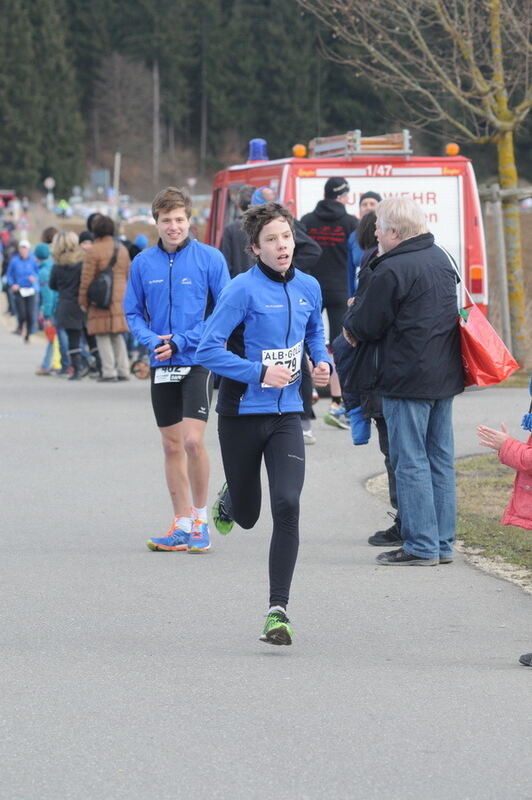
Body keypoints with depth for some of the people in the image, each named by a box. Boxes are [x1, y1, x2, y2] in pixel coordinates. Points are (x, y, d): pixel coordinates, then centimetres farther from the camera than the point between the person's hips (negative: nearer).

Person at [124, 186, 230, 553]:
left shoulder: (210, 258, -6)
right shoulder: (143, 263, 3)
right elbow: (133, 313, 11)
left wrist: (182, 341, -13)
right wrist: (151, 340, -10)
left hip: (199, 361, -4)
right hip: (162, 365, 4)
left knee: (193, 440, -15)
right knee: (172, 445, 9)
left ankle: (201, 516, 3)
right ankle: (183, 525, 17)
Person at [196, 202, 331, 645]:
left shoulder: (308, 287, 4)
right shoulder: (244, 289, -13)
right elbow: (209, 349, -15)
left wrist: (323, 363, 5)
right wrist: (260, 373, -22)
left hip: (286, 414, 3)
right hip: (241, 413, -3)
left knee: (287, 506, -15)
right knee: (247, 516, 11)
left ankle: (278, 609, -10)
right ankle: (230, 498, 52)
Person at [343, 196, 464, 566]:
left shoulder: (392, 270, -16)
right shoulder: (440, 259, 11)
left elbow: (366, 327, -12)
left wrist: (350, 323, 13)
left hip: (407, 379, -8)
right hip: (446, 376, 8)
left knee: (411, 462, -3)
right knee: (441, 459, 11)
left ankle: (421, 546, -3)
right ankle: (443, 543, 15)